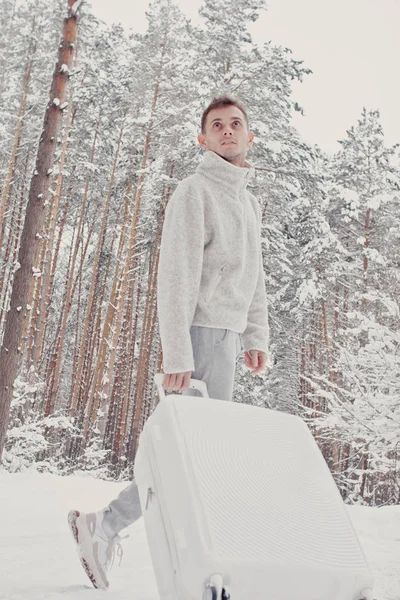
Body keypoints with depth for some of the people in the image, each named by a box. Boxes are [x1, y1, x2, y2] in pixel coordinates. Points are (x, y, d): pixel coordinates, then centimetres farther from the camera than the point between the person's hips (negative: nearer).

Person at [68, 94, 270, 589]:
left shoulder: (249, 202, 20)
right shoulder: (194, 192, -9)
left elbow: (252, 276, 21)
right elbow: (176, 275, -17)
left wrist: (256, 337, 16)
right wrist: (176, 355, -23)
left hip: (225, 334, 9)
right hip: (203, 333, -9)